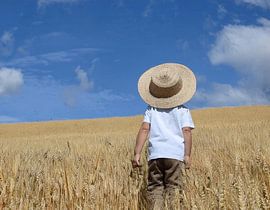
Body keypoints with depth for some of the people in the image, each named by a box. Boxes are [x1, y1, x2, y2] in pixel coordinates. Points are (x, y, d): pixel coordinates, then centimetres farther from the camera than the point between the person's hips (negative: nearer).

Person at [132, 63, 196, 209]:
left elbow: (144, 129, 0)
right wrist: (187, 155, -3)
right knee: (173, 188, 1)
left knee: (154, 187, 5)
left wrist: (137, 153, -3)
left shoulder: (151, 108, 10)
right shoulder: (183, 110, 8)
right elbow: (186, 131, -2)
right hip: (175, 154, -1)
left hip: (155, 154, 1)